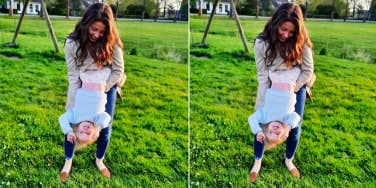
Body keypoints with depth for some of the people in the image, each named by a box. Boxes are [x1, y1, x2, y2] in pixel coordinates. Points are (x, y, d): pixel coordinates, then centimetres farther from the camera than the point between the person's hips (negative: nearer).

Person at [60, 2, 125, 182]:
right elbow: (73, 75, -19)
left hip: (106, 86, 0)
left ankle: (99, 160, 31)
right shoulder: (72, 43, -22)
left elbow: (118, 71, -14)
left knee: (105, 127, 3)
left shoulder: (111, 42, -22)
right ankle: (68, 161, 28)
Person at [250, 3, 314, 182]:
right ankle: (257, 161, 27)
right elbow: (262, 76, -21)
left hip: (295, 87, 1)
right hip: (270, 88, 0)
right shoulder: (262, 43, -25)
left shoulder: (301, 42, -23)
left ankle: (289, 160, 33)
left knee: (294, 127, 5)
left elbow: (308, 71, -13)